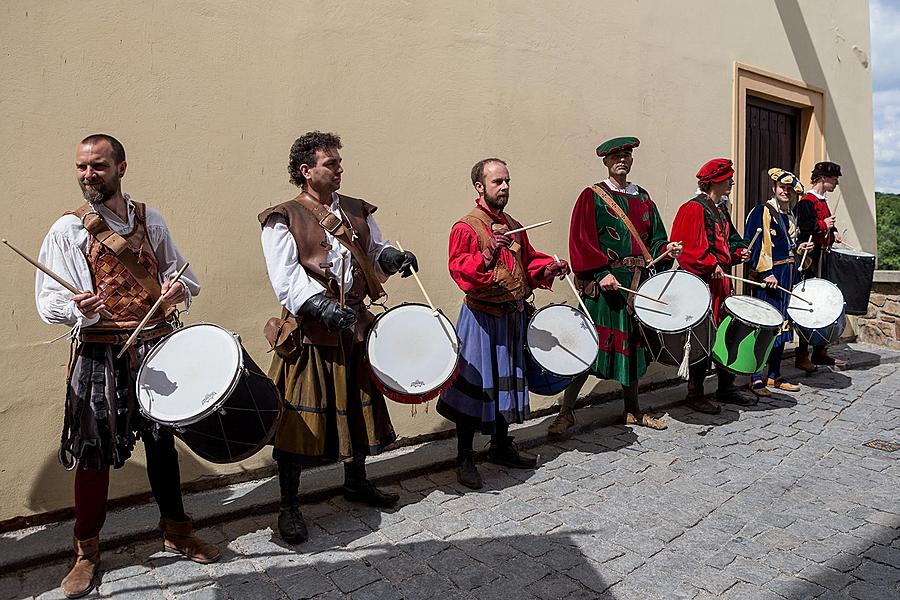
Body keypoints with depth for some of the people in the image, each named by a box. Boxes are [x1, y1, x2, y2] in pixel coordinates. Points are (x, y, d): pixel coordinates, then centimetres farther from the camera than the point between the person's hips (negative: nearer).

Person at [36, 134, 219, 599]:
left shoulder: (150, 220, 5)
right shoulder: (67, 230, -4)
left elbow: (183, 275, 12)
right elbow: (48, 300, -10)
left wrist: (178, 289, -11)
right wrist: (79, 308, -31)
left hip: (157, 348, 3)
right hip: (99, 355, -3)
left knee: (162, 441, 13)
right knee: (93, 453, 4)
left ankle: (176, 531, 31)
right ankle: (86, 551, 25)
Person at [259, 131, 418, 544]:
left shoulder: (357, 211, 12)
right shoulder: (284, 218, -7)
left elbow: (376, 249, 16)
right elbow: (286, 280, -16)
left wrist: (394, 257, -7)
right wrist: (324, 308, -29)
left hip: (356, 326, 6)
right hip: (310, 332, -6)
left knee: (357, 408, 17)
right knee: (300, 416, 0)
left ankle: (356, 482, 38)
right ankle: (289, 507, 16)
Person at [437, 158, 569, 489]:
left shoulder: (514, 227, 12)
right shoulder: (466, 227, -11)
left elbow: (528, 261, 22)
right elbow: (459, 269, -22)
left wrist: (550, 266, 3)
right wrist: (488, 255, -36)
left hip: (513, 316, 8)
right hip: (482, 318, -7)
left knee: (507, 381, 16)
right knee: (476, 384, -1)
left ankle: (501, 446, 34)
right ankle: (464, 459, 13)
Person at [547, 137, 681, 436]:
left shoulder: (643, 198, 17)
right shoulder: (592, 196, 0)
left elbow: (654, 240, 18)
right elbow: (581, 242, -9)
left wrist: (666, 249, -4)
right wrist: (601, 273, -19)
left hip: (637, 283, 6)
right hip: (604, 283, -6)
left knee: (631, 344, 14)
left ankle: (632, 411, 27)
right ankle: (566, 412, 2)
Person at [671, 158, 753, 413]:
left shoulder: (722, 209, 17)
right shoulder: (694, 208, -11)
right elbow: (686, 248, -19)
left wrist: (739, 252, 8)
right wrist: (711, 265, -20)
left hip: (722, 281, 9)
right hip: (702, 282, -9)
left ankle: (727, 387, 27)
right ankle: (695, 394, 6)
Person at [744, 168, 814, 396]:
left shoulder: (790, 218, 19)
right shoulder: (762, 211, -6)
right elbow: (752, 244, -15)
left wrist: (800, 250, 6)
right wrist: (765, 272, -21)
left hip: (788, 277, 8)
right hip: (768, 277, -8)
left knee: (782, 325, 11)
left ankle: (774, 375, 19)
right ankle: (756, 379, -3)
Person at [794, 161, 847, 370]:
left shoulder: (823, 202, 18)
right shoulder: (806, 201, -11)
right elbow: (804, 228, -22)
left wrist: (833, 233, 9)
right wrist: (824, 225, -10)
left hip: (825, 258, 10)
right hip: (812, 259, -10)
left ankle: (820, 351, 21)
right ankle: (802, 355, -2)